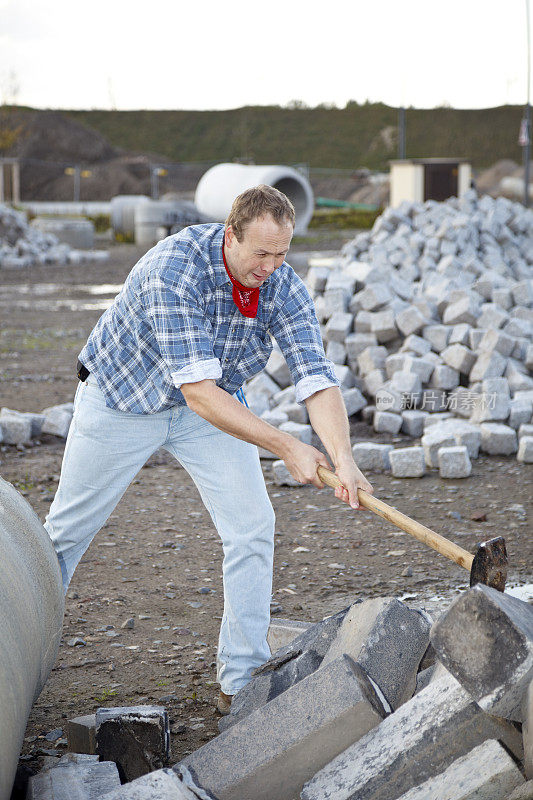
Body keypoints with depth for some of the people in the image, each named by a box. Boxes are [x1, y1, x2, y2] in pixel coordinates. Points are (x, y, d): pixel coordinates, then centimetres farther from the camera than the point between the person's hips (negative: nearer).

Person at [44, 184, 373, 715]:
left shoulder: (285, 290, -21)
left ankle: (242, 680, 0)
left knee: (252, 527, -11)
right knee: (67, 529, 11)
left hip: (214, 403, 4)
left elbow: (316, 380, -26)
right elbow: (197, 389, -40)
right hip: (121, 398, -3)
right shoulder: (174, 268, -37)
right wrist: (286, 447, -43)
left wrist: (343, 459, -44)